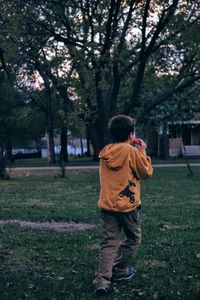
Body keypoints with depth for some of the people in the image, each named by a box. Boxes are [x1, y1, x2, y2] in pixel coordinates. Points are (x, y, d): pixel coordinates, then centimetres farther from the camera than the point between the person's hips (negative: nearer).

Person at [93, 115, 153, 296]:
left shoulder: (105, 153, 6)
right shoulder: (132, 152, -11)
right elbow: (146, 172, -1)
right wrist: (142, 152, 7)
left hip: (107, 205, 4)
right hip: (128, 205, -4)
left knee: (109, 243, 6)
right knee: (133, 240, 18)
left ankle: (103, 279, -6)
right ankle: (119, 271, 25)